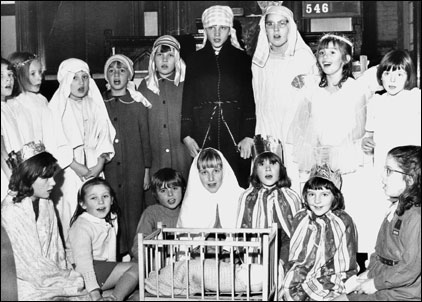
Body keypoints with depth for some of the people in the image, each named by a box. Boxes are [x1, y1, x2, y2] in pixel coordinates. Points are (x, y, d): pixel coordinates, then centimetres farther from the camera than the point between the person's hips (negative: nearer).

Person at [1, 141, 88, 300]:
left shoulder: (47, 204, 4)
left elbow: (56, 248, 6)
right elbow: (32, 263, -18)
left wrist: (64, 273, -7)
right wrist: (69, 278, -13)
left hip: (50, 274, 6)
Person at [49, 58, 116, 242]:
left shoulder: (95, 104, 12)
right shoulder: (57, 106, -1)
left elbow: (104, 136, 9)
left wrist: (100, 164, -5)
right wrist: (76, 166, -13)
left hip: (94, 167, 3)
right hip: (69, 169, -3)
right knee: (71, 214, -7)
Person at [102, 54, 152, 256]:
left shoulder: (138, 104, 5)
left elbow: (145, 139, 7)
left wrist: (147, 170, 3)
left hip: (134, 170, -1)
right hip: (107, 171, 1)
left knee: (133, 214, 1)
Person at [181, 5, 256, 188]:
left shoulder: (242, 58, 7)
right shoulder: (195, 60, 11)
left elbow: (250, 99, 1)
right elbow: (187, 99, 8)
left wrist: (249, 136, -8)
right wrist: (187, 136, -1)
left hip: (235, 135, -1)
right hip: (202, 135, 1)